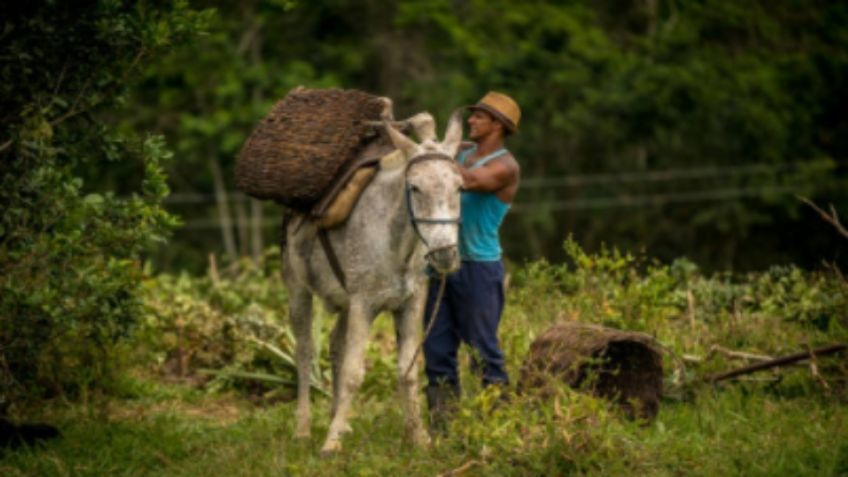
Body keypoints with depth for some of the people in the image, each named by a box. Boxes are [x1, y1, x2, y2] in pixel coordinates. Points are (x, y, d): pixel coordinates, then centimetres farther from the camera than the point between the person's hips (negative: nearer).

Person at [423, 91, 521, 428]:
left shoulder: (505, 167, -10)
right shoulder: (462, 152, 14)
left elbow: (471, 181, -29)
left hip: (479, 267, -7)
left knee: (483, 350, -4)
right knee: (436, 347, 7)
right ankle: (442, 422, 13)